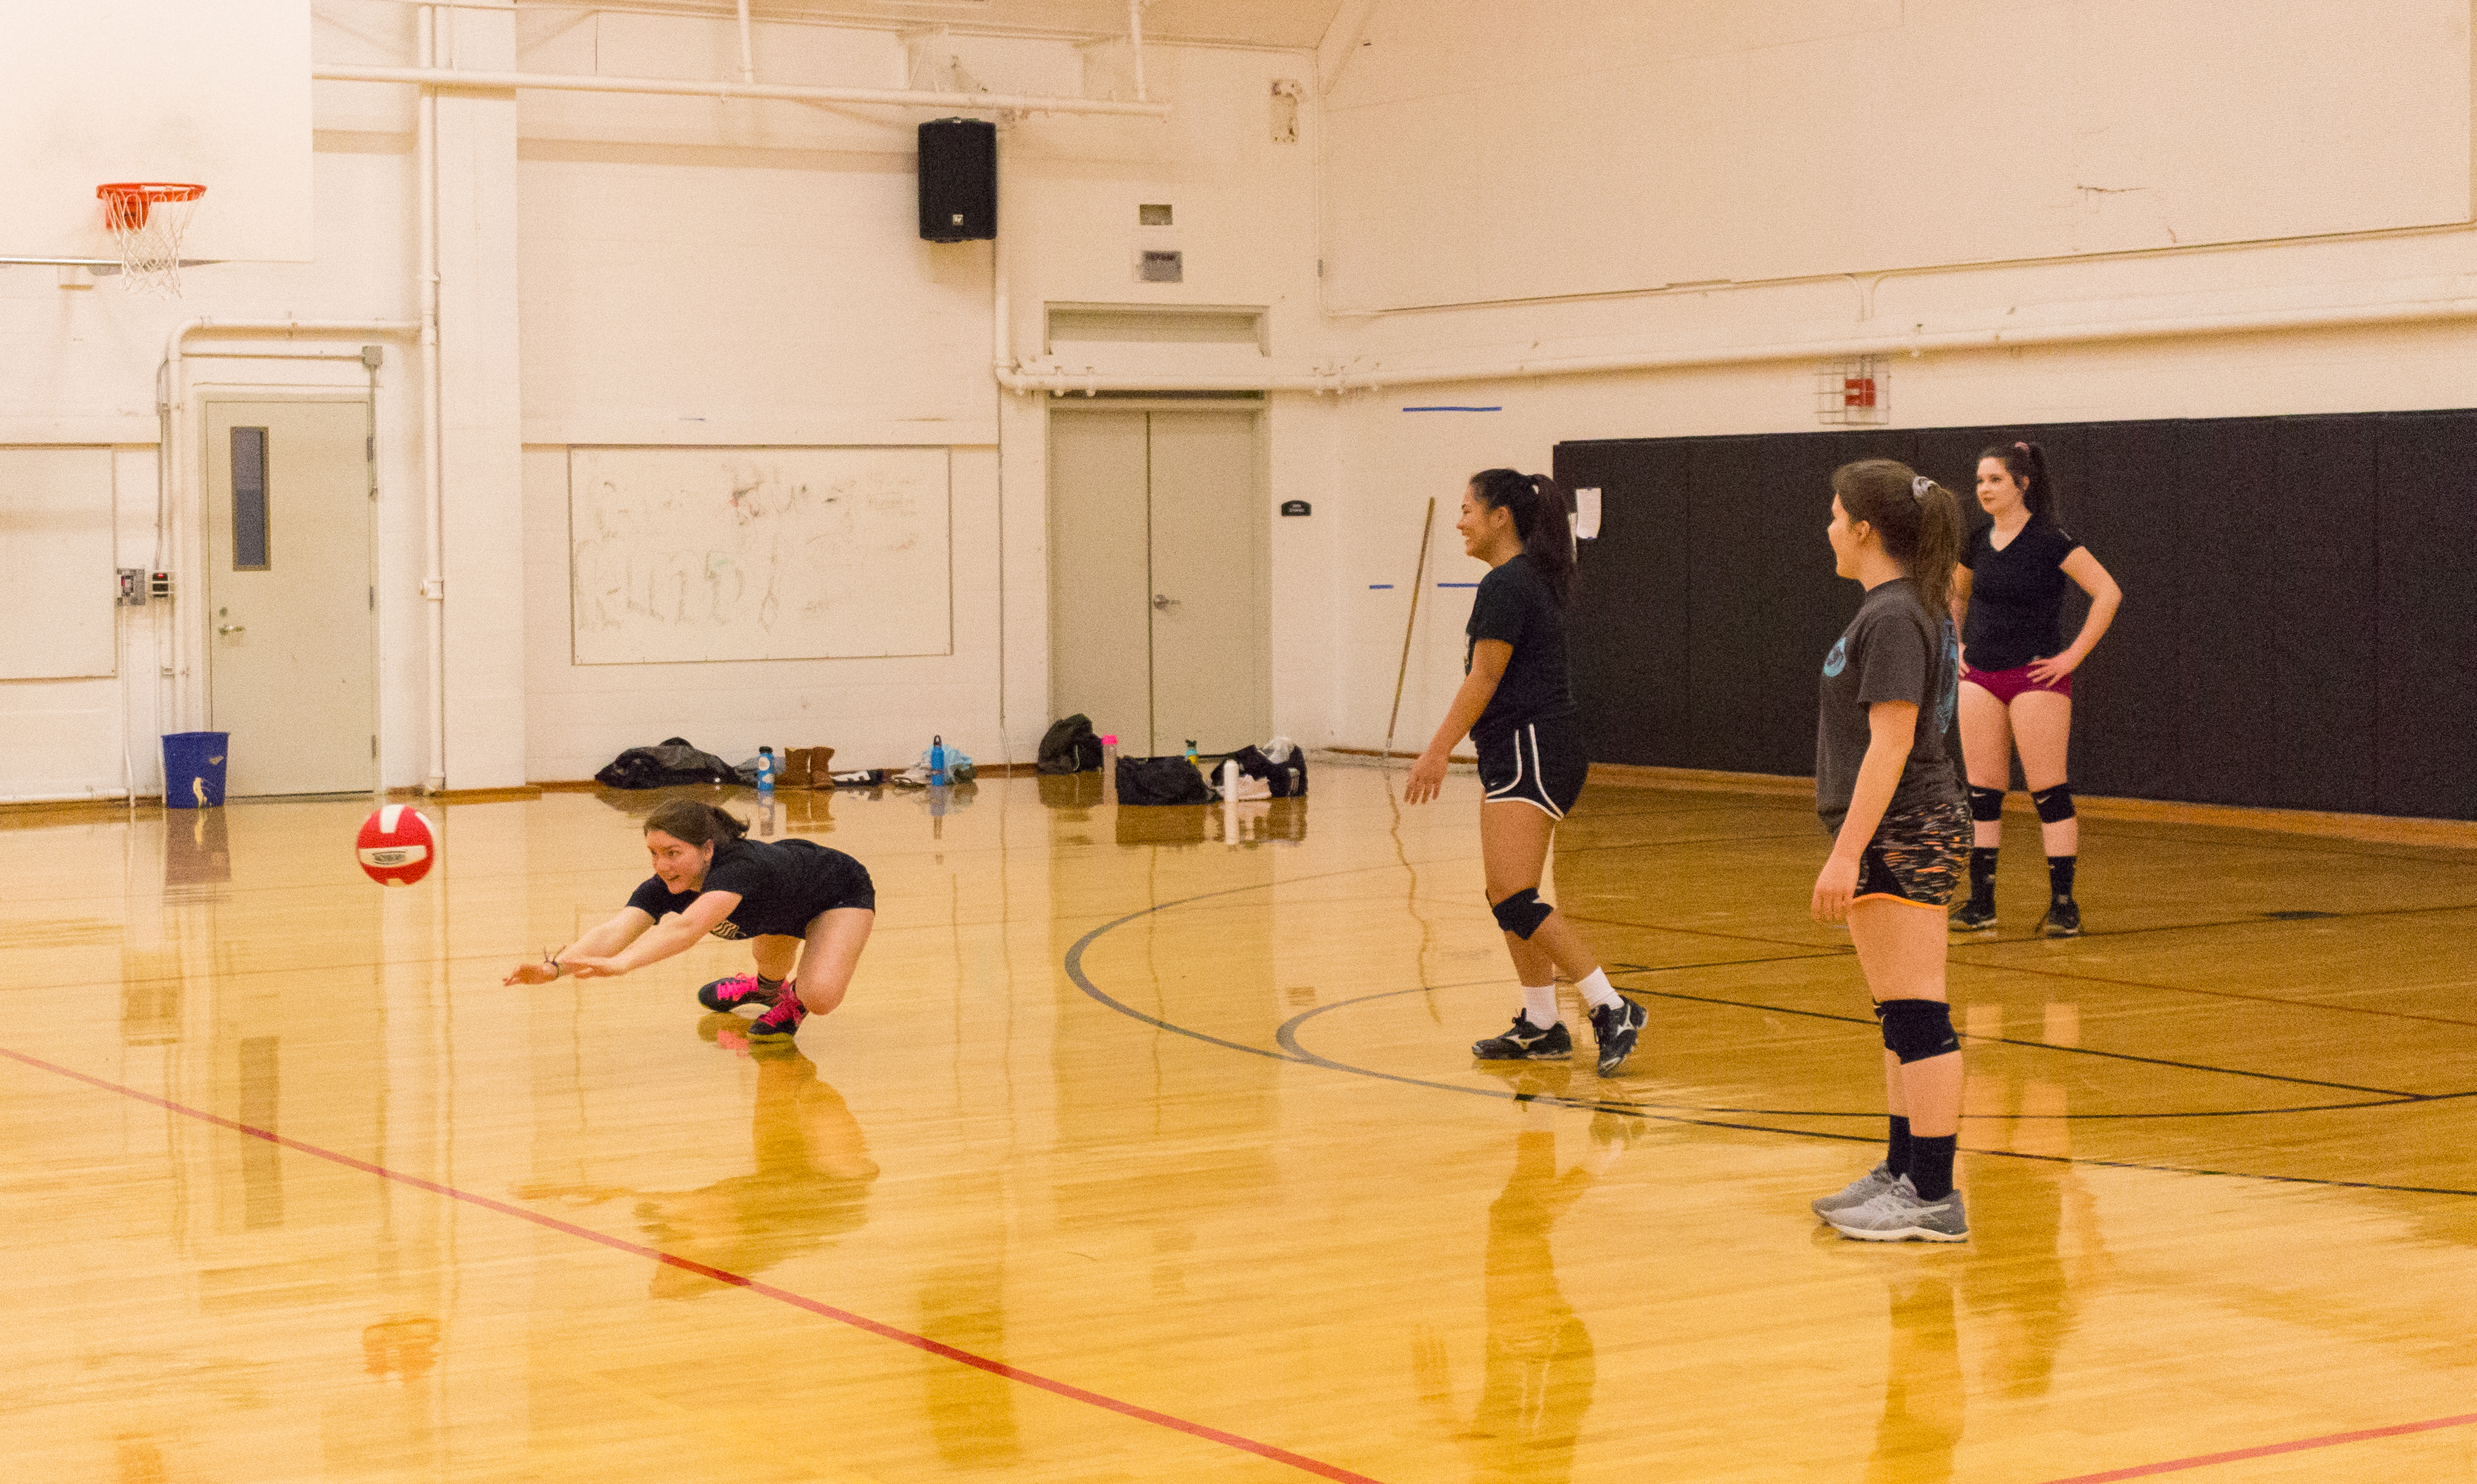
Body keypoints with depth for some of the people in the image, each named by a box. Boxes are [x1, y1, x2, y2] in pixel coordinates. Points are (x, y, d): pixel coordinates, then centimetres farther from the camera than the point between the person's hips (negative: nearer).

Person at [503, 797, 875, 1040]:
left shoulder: (738, 867, -45)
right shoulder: (664, 887, -26)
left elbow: (687, 928, -63)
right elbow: (615, 930, -41)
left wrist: (620, 963, -76)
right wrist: (555, 966, -59)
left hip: (841, 892, -7)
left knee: (820, 996, -23)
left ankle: (797, 998, 8)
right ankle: (767, 987, 52)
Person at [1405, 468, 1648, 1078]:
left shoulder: (1506, 584, -14)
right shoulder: (1529, 578, 17)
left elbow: (1483, 679, -16)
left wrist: (1437, 751, -14)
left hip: (1530, 753, -11)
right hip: (1521, 755, 11)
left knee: (1515, 901, -16)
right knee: (1509, 898, 13)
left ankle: (1612, 1009, -17)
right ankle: (1540, 1027, 18)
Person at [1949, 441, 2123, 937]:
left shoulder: (2050, 541, -10)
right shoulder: (1977, 543, 8)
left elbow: (2108, 593, -14)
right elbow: (1955, 595, 28)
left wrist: (2074, 655, -15)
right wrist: (1956, 645, 15)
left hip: (2036, 677, -6)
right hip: (1980, 678, 6)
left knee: (2048, 790, -5)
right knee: (1982, 791, 6)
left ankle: (2063, 904, -1)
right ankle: (1981, 901, 12)